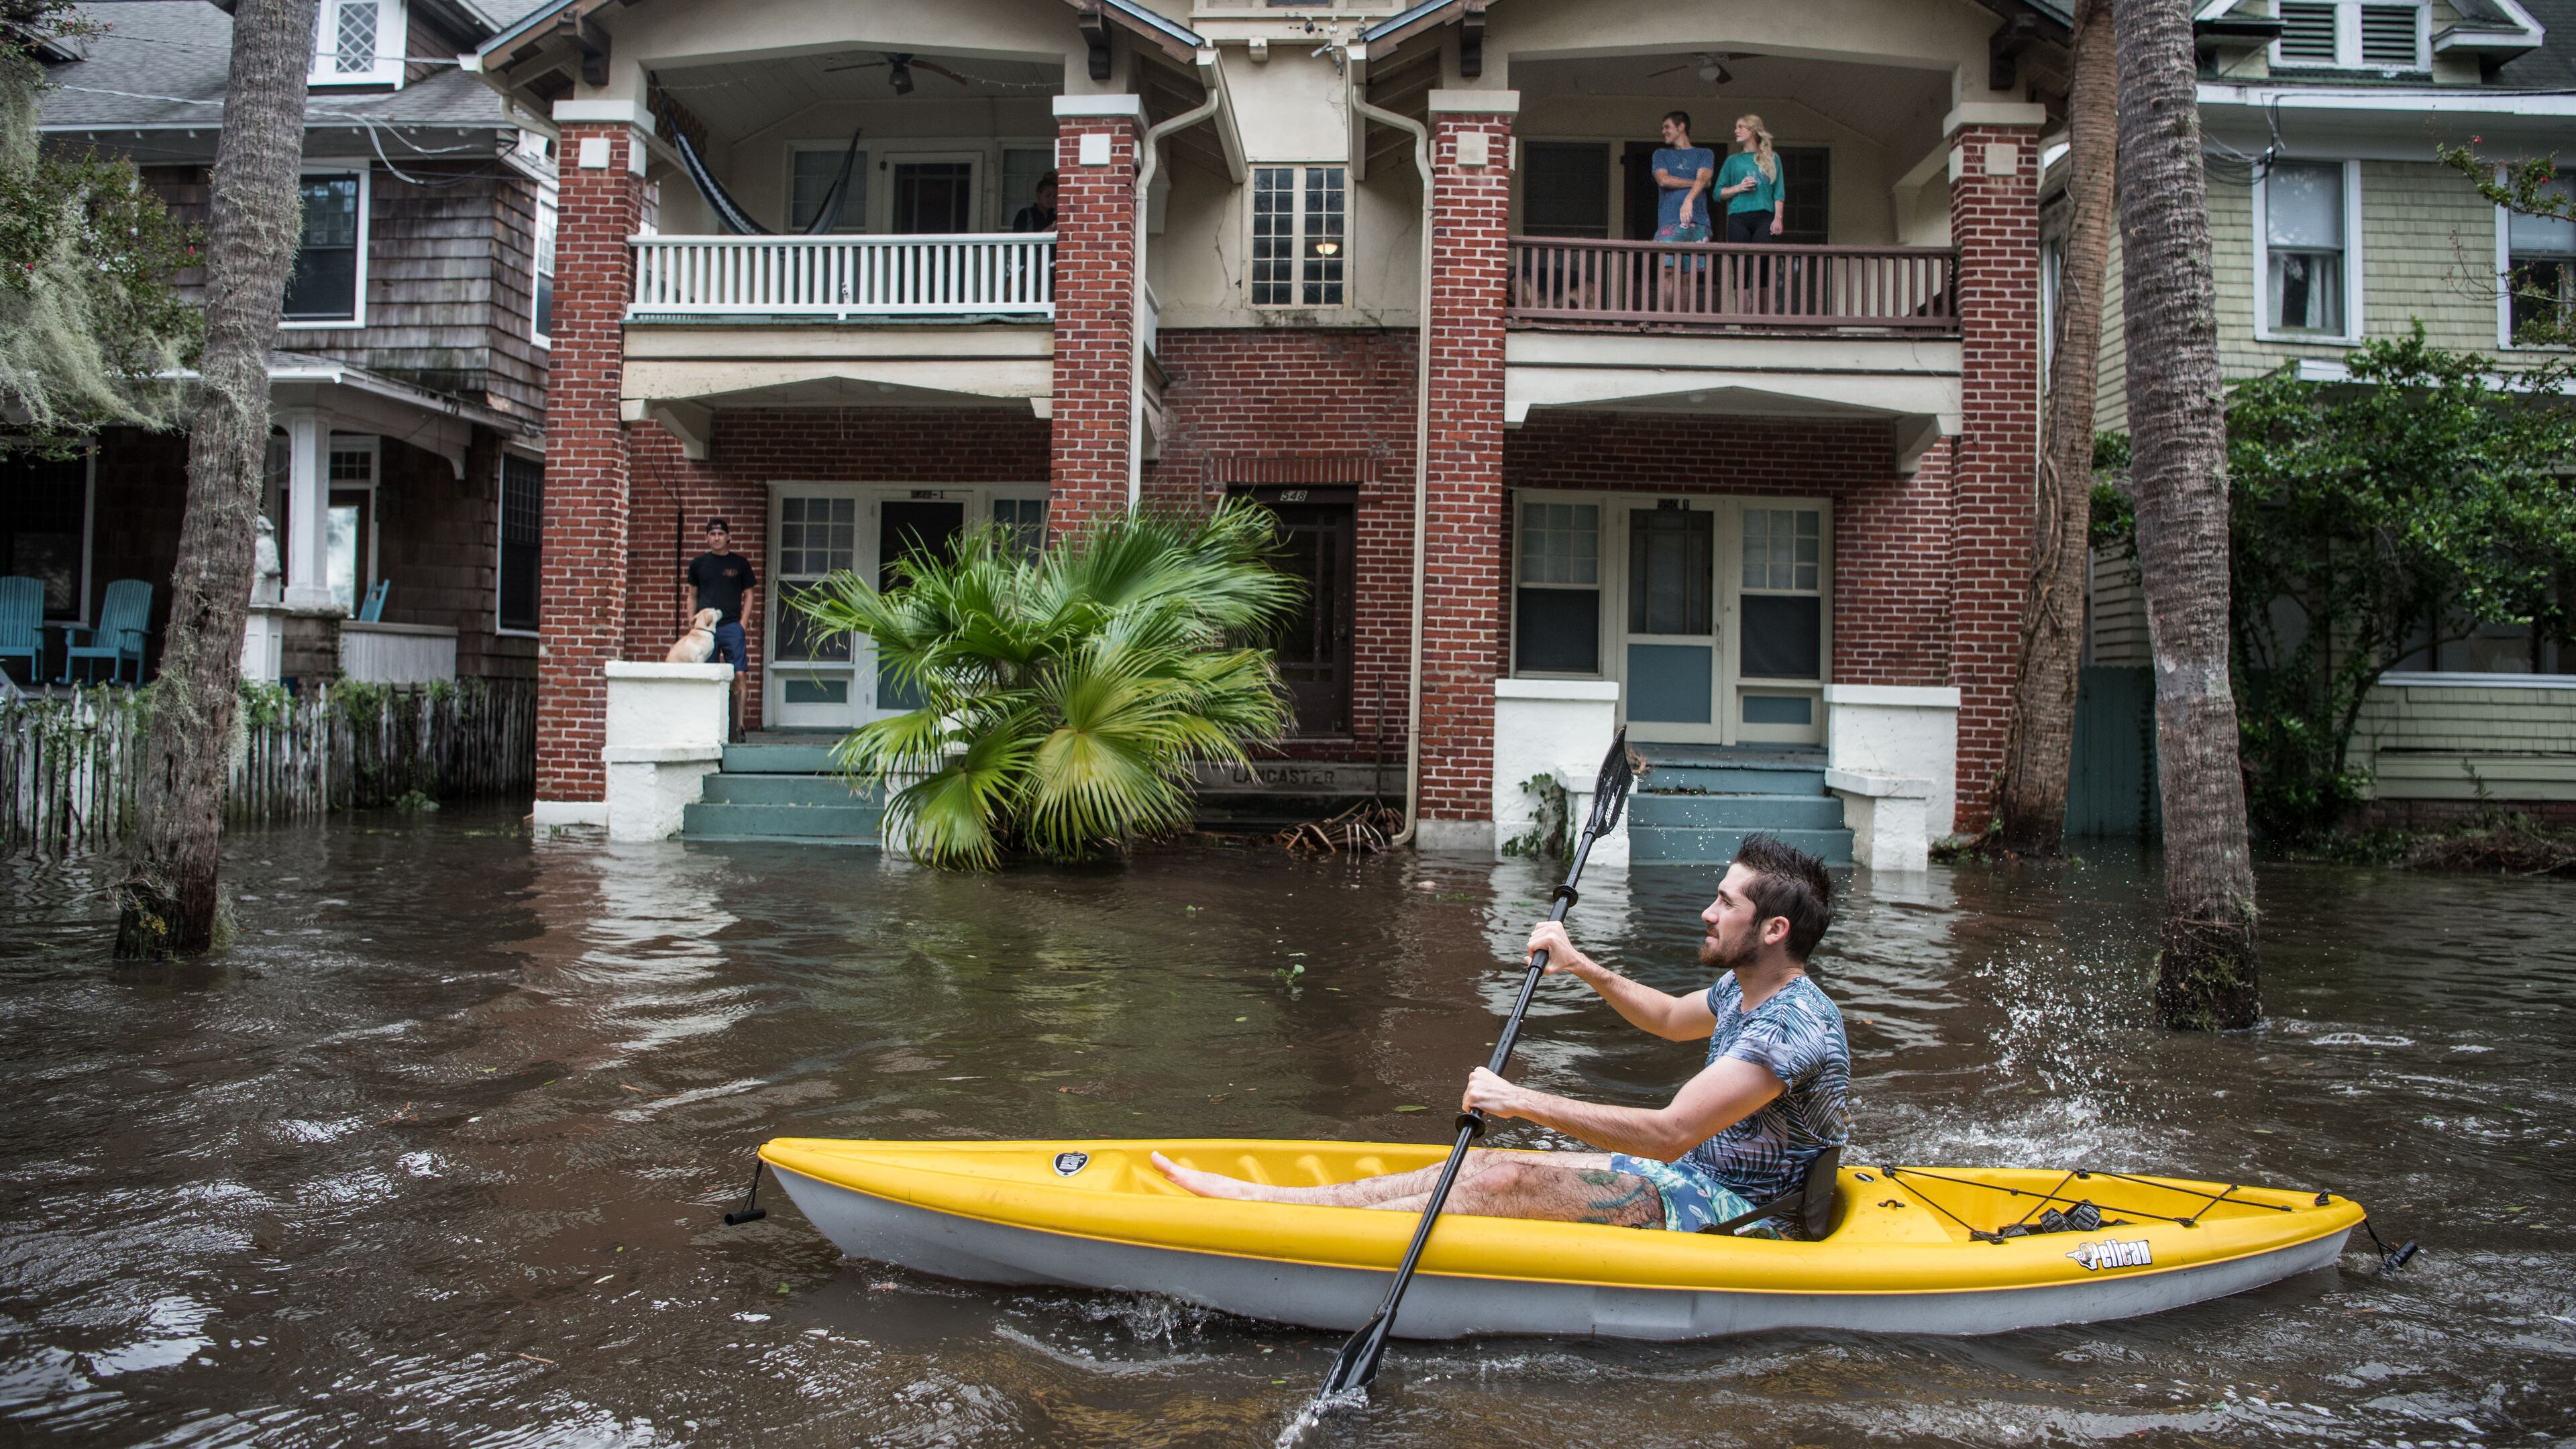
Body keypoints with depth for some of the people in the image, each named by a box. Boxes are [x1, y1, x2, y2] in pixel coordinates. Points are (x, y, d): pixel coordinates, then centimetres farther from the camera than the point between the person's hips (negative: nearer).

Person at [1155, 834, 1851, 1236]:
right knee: (1489, 1166, -3)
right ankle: (1256, 1195, -3)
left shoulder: (1794, 1024, -25)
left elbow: (1670, 1134, -31)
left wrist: (1525, 1101, -29)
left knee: (1503, 1183, -20)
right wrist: (1582, 966, 17)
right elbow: (1669, 1018, 30)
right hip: (1703, 1179, 9)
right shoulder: (1744, 989, 7)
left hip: (1738, 1218, -9)